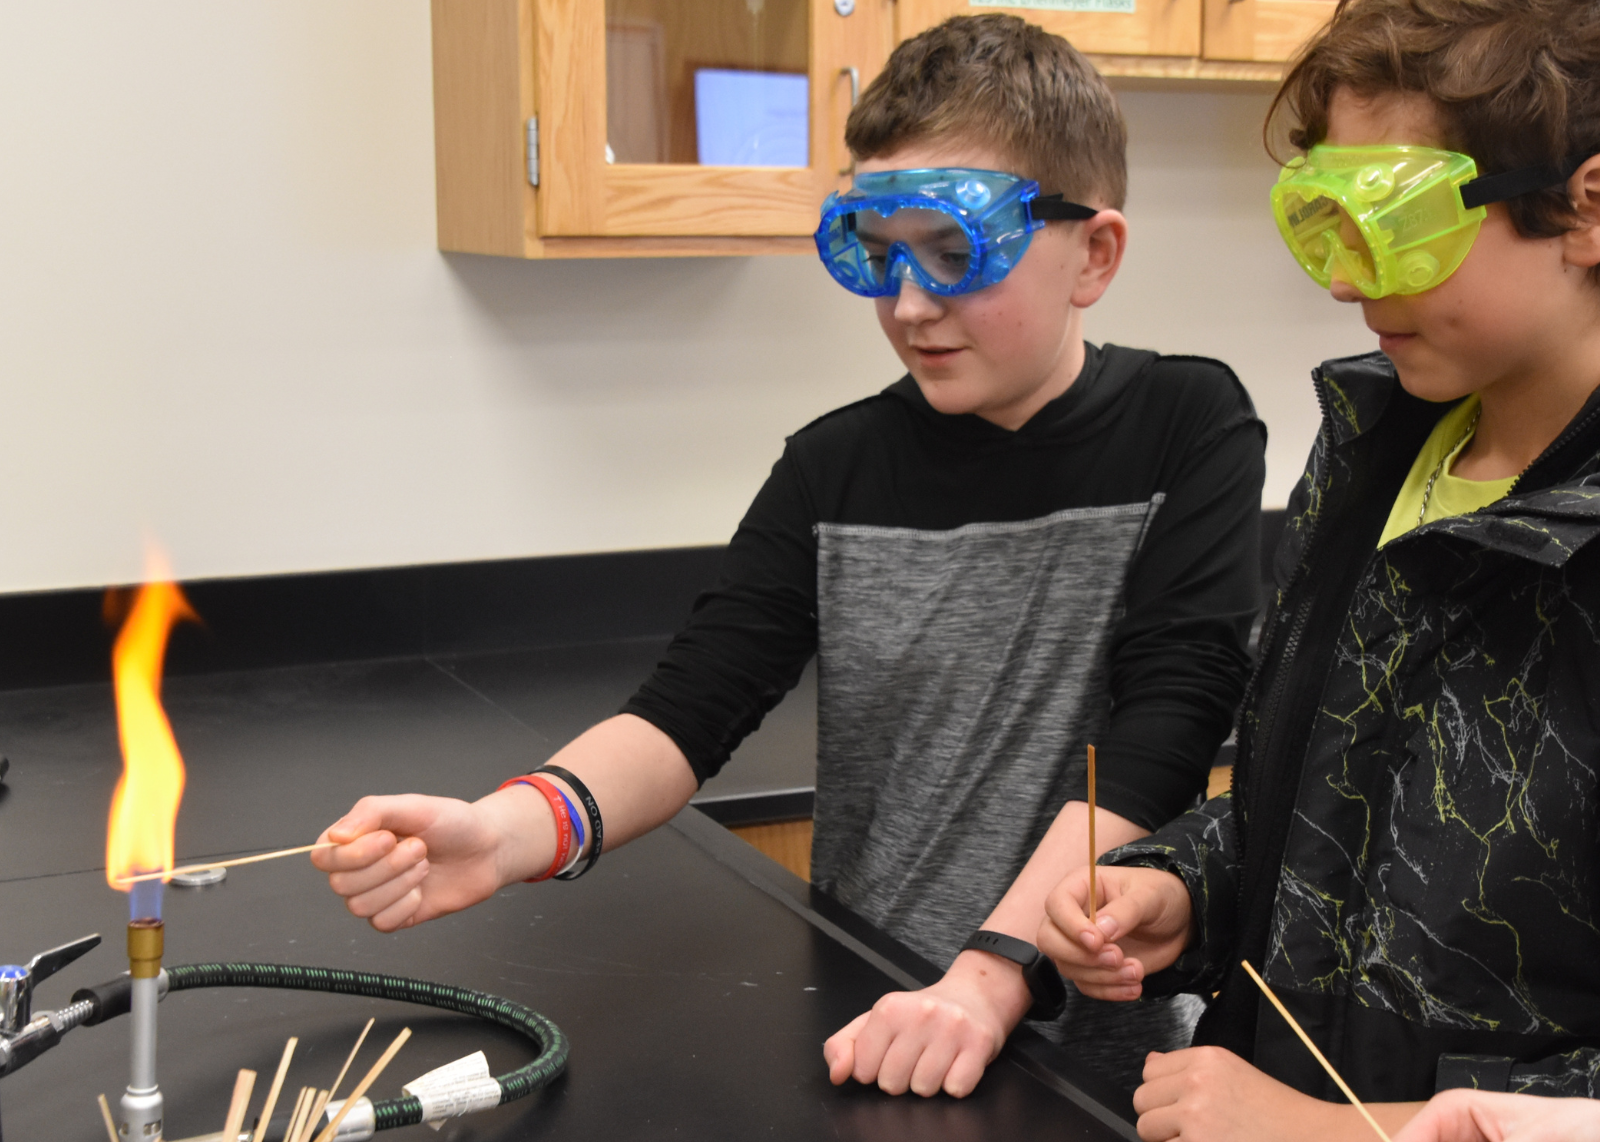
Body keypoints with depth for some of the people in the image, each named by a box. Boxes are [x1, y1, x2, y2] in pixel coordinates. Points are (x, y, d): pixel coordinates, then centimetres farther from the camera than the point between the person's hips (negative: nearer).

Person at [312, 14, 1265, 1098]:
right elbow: (689, 708, -5)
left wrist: (989, 978, -27)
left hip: (1097, 1042, -1)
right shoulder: (836, 469, 3)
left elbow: (1161, 732, -15)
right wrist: (509, 829, -25)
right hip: (864, 1031, 2)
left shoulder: (1184, 430, -5)